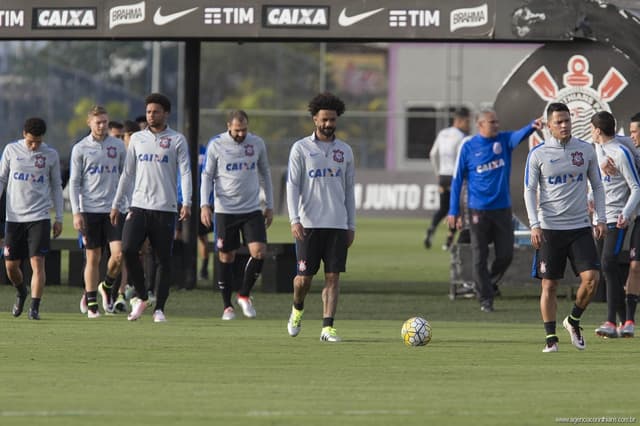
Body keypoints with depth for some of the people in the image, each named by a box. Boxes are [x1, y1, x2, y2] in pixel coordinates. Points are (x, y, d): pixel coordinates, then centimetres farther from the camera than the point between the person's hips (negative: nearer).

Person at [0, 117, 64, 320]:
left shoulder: (50, 155, 3)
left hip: (39, 217, -2)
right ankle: (21, 292, 33)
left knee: (37, 262, -12)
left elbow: (56, 187, 10)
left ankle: (35, 308, -9)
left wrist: (59, 218, 7)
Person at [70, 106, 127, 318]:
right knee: (93, 258, 1)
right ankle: (91, 303, 12)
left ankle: (107, 287, 17)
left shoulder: (118, 146, 7)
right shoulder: (80, 149, 2)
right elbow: (74, 182, 3)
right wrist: (76, 212, -4)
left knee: (119, 254, -10)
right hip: (89, 210, -1)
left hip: (113, 209, 1)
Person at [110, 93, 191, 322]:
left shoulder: (177, 140, 3)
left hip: (165, 208, -3)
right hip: (138, 206, 3)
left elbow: (185, 172, -4)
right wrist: (117, 204, 13)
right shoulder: (137, 139, 13)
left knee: (163, 259, -1)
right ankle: (141, 297, 3)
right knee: (128, 249, -14)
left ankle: (159, 308, 5)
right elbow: (127, 173, 17)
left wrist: (186, 203, -17)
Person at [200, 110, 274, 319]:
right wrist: (204, 205, -8)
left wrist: (270, 206, 13)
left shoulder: (257, 143, 4)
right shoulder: (216, 145, -3)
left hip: (252, 209, 2)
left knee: (259, 252, -12)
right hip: (225, 210, -2)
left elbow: (265, 174, 15)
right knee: (226, 258, 2)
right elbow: (207, 175, 3)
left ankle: (244, 295, 7)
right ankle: (227, 306, 13)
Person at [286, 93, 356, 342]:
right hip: (309, 225, -2)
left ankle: (327, 327, -5)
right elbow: (292, 186, -3)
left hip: (337, 225, 3)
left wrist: (351, 226, 11)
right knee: (305, 277, -1)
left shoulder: (345, 151, 11)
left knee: (333, 277, -5)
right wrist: (294, 220, -15)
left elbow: (349, 191, 15)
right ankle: (297, 310, 29)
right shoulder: (301, 149, 1)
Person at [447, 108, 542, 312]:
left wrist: (532, 126, -43)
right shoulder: (468, 147, -3)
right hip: (478, 210, -2)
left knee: (506, 254, 4)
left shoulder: (504, 140, 3)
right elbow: (457, 180, 2)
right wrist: (453, 211, -1)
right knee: (480, 257, 0)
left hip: (502, 208, 2)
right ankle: (485, 298, 10)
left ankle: (490, 283, 29)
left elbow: (519, 135, -20)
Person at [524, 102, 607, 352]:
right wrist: (534, 225, -10)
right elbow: (529, 190, 0)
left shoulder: (586, 150, 5)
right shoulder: (538, 154, -2)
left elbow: (597, 186, 13)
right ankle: (551, 339, 7)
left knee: (591, 278, -10)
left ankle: (573, 322, 15)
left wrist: (601, 219, 5)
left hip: (580, 227, 2)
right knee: (549, 285, -1)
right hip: (549, 228, -2)